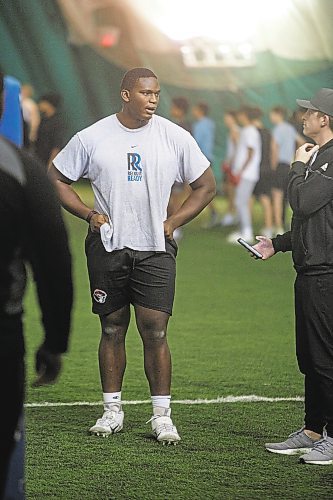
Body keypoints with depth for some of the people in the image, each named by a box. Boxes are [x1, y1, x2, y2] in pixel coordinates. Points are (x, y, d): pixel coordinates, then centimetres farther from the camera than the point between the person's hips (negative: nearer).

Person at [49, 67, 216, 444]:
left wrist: (173, 223, 2)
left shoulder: (175, 138, 0)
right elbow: (56, 179, 10)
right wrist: (88, 214, -2)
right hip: (107, 247, 1)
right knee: (112, 329, 7)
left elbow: (206, 187, 10)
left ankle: (162, 416, 0)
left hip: (155, 249, -1)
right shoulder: (92, 138, -1)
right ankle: (112, 410, 18)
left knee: (155, 332, -6)